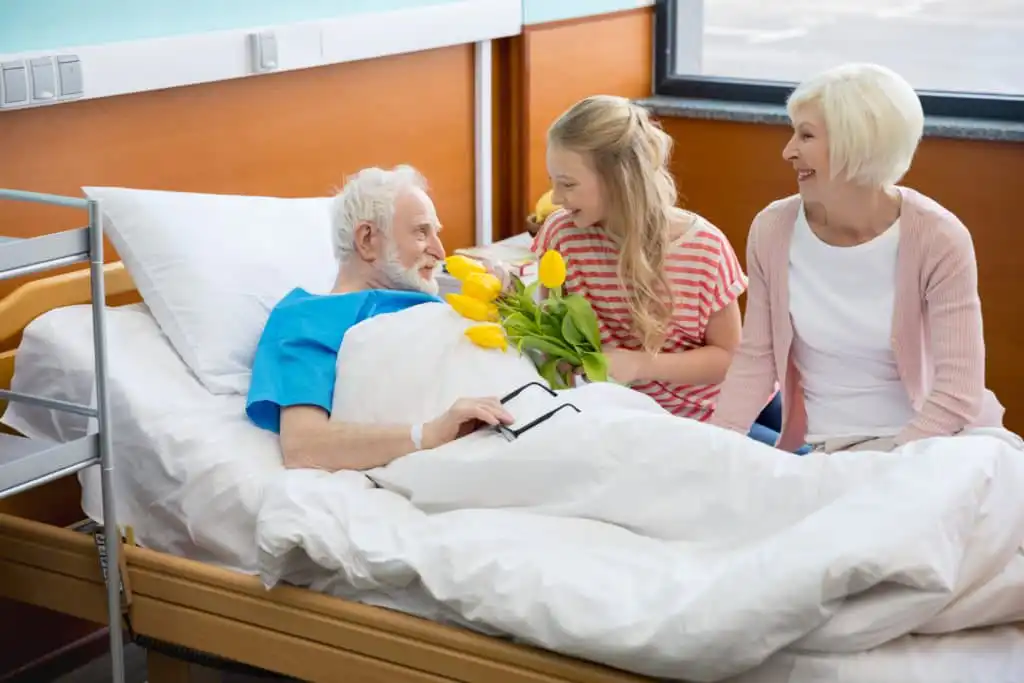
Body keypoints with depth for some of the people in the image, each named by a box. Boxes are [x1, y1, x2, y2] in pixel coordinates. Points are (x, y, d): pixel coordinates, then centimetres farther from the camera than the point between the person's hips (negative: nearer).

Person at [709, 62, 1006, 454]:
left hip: (926, 443, -3)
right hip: (819, 449, 3)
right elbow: (755, 359, 3)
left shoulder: (938, 239, -12)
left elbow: (959, 391, -15)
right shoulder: (773, 231, -5)